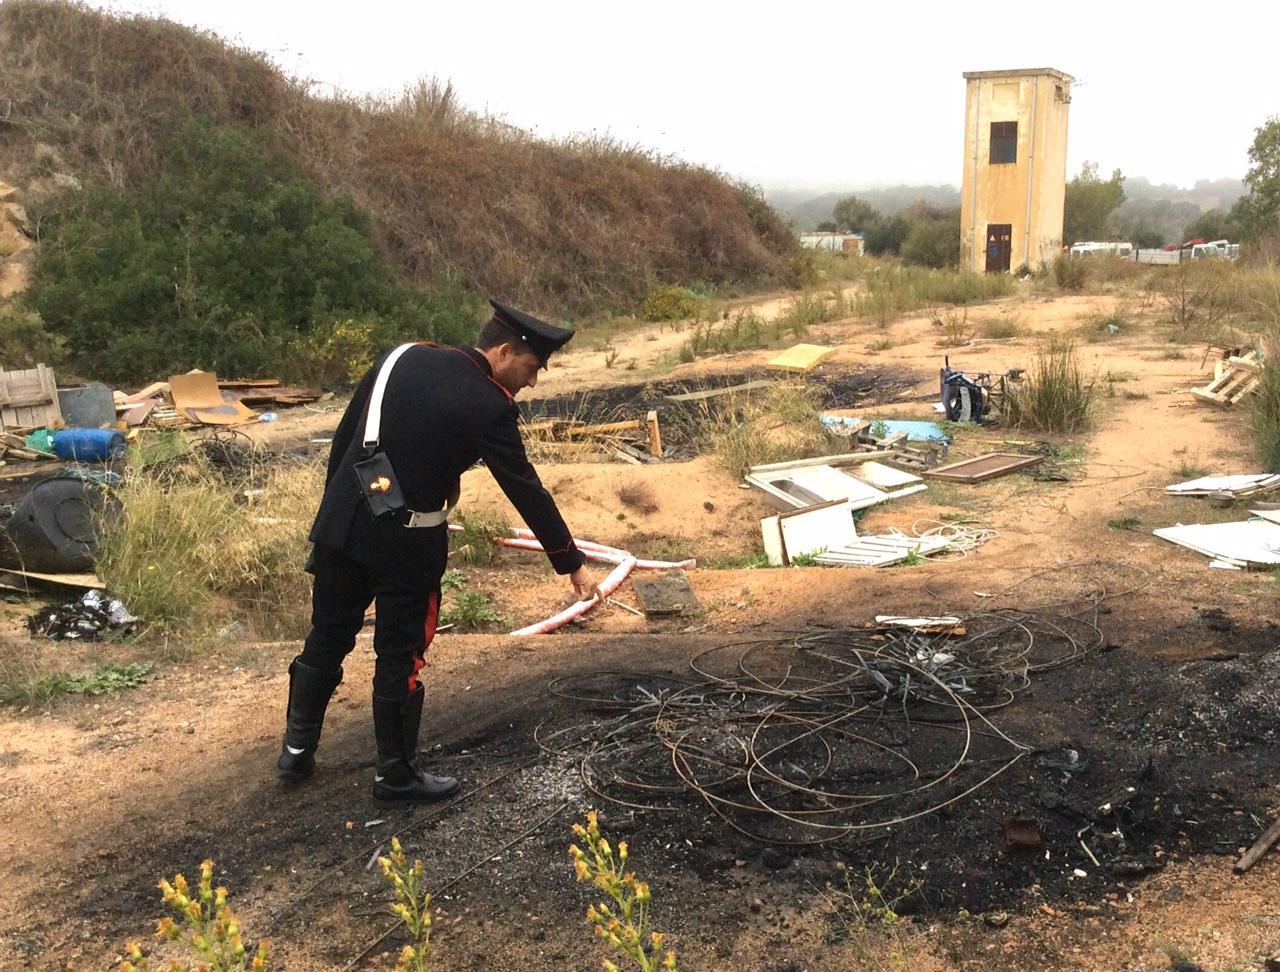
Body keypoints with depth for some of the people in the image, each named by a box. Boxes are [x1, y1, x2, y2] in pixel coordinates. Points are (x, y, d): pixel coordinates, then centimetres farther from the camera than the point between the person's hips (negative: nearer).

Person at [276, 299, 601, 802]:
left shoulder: (404, 357, 4)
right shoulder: (490, 407, -13)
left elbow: (344, 435, 9)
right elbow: (528, 492, -10)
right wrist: (572, 564, -2)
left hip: (342, 523, 6)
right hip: (406, 543, -6)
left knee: (327, 638, 19)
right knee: (399, 658, 8)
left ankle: (296, 751, 33)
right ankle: (395, 774, 21)